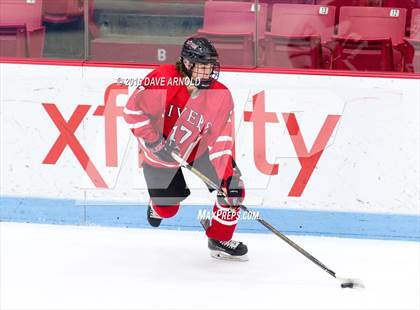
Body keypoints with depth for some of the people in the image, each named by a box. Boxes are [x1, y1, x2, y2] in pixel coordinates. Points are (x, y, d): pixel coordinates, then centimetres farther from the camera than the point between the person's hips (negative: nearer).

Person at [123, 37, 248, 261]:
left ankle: (219, 239, 10)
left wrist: (226, 175, -27)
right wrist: (154, 140, -26)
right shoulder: (162, 79, -28)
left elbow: (222, 139, -19)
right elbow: (133, 110, -21)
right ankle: (157, 205, 47)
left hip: (200, 149, 3)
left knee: (232, 187, -10)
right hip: (161, 151, -2)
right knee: (167, 209, 7)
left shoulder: (221, 95, -19)